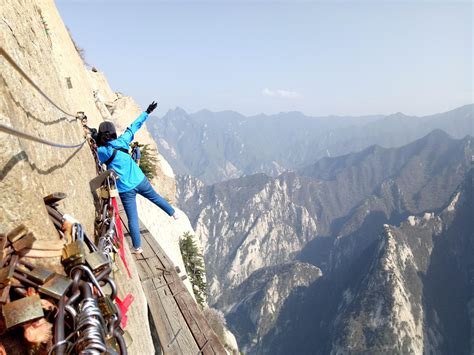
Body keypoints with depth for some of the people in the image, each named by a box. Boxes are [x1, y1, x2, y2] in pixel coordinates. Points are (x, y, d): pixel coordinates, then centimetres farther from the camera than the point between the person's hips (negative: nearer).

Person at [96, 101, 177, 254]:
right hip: (140, 181, 2)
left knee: (132, 218, 7)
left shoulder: (100, 152, -12)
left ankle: (137, 247, 19)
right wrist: (147, 112, 17)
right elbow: (133, 127, 6)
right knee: (155, 197, 29)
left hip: (125, 189, -2)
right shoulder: (121, 142, -4)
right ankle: (173, 213, 48)